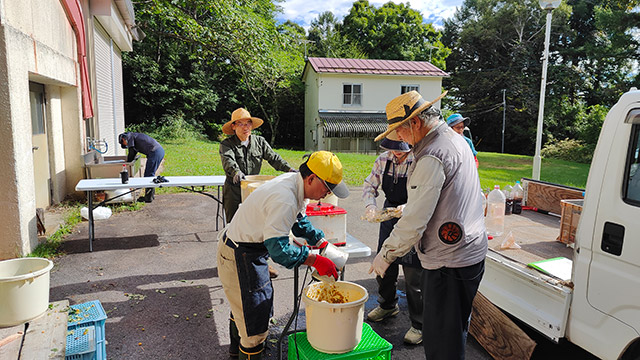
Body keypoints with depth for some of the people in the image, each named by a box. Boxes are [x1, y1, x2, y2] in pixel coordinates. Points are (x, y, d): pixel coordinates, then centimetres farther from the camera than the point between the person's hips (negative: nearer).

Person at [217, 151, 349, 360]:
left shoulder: (294, 183, -3)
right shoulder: (285, 200, -34)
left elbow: (299, 221, 12)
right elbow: (278, 249, -34)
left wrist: (323, 243, 5)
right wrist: (315, 260, -30)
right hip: (239, 256, -10)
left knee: (243, 303, 29)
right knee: (253, 311, 4)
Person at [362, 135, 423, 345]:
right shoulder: (383, 160, -1)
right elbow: (370, 185, 7)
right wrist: (370, 204, -12)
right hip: (389, 217, 6)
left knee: (413, 274, -3)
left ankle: (419, 324, 16)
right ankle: (388, 306, 44)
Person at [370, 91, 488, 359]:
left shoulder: (432, 158, -22)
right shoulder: (456, 140, 11)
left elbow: (415, 221, -22)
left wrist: (385, 256, -11)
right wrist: (404, 209, 22)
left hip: (449, 262, -11)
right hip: (471, 253, 11)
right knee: (456, 330, 23)